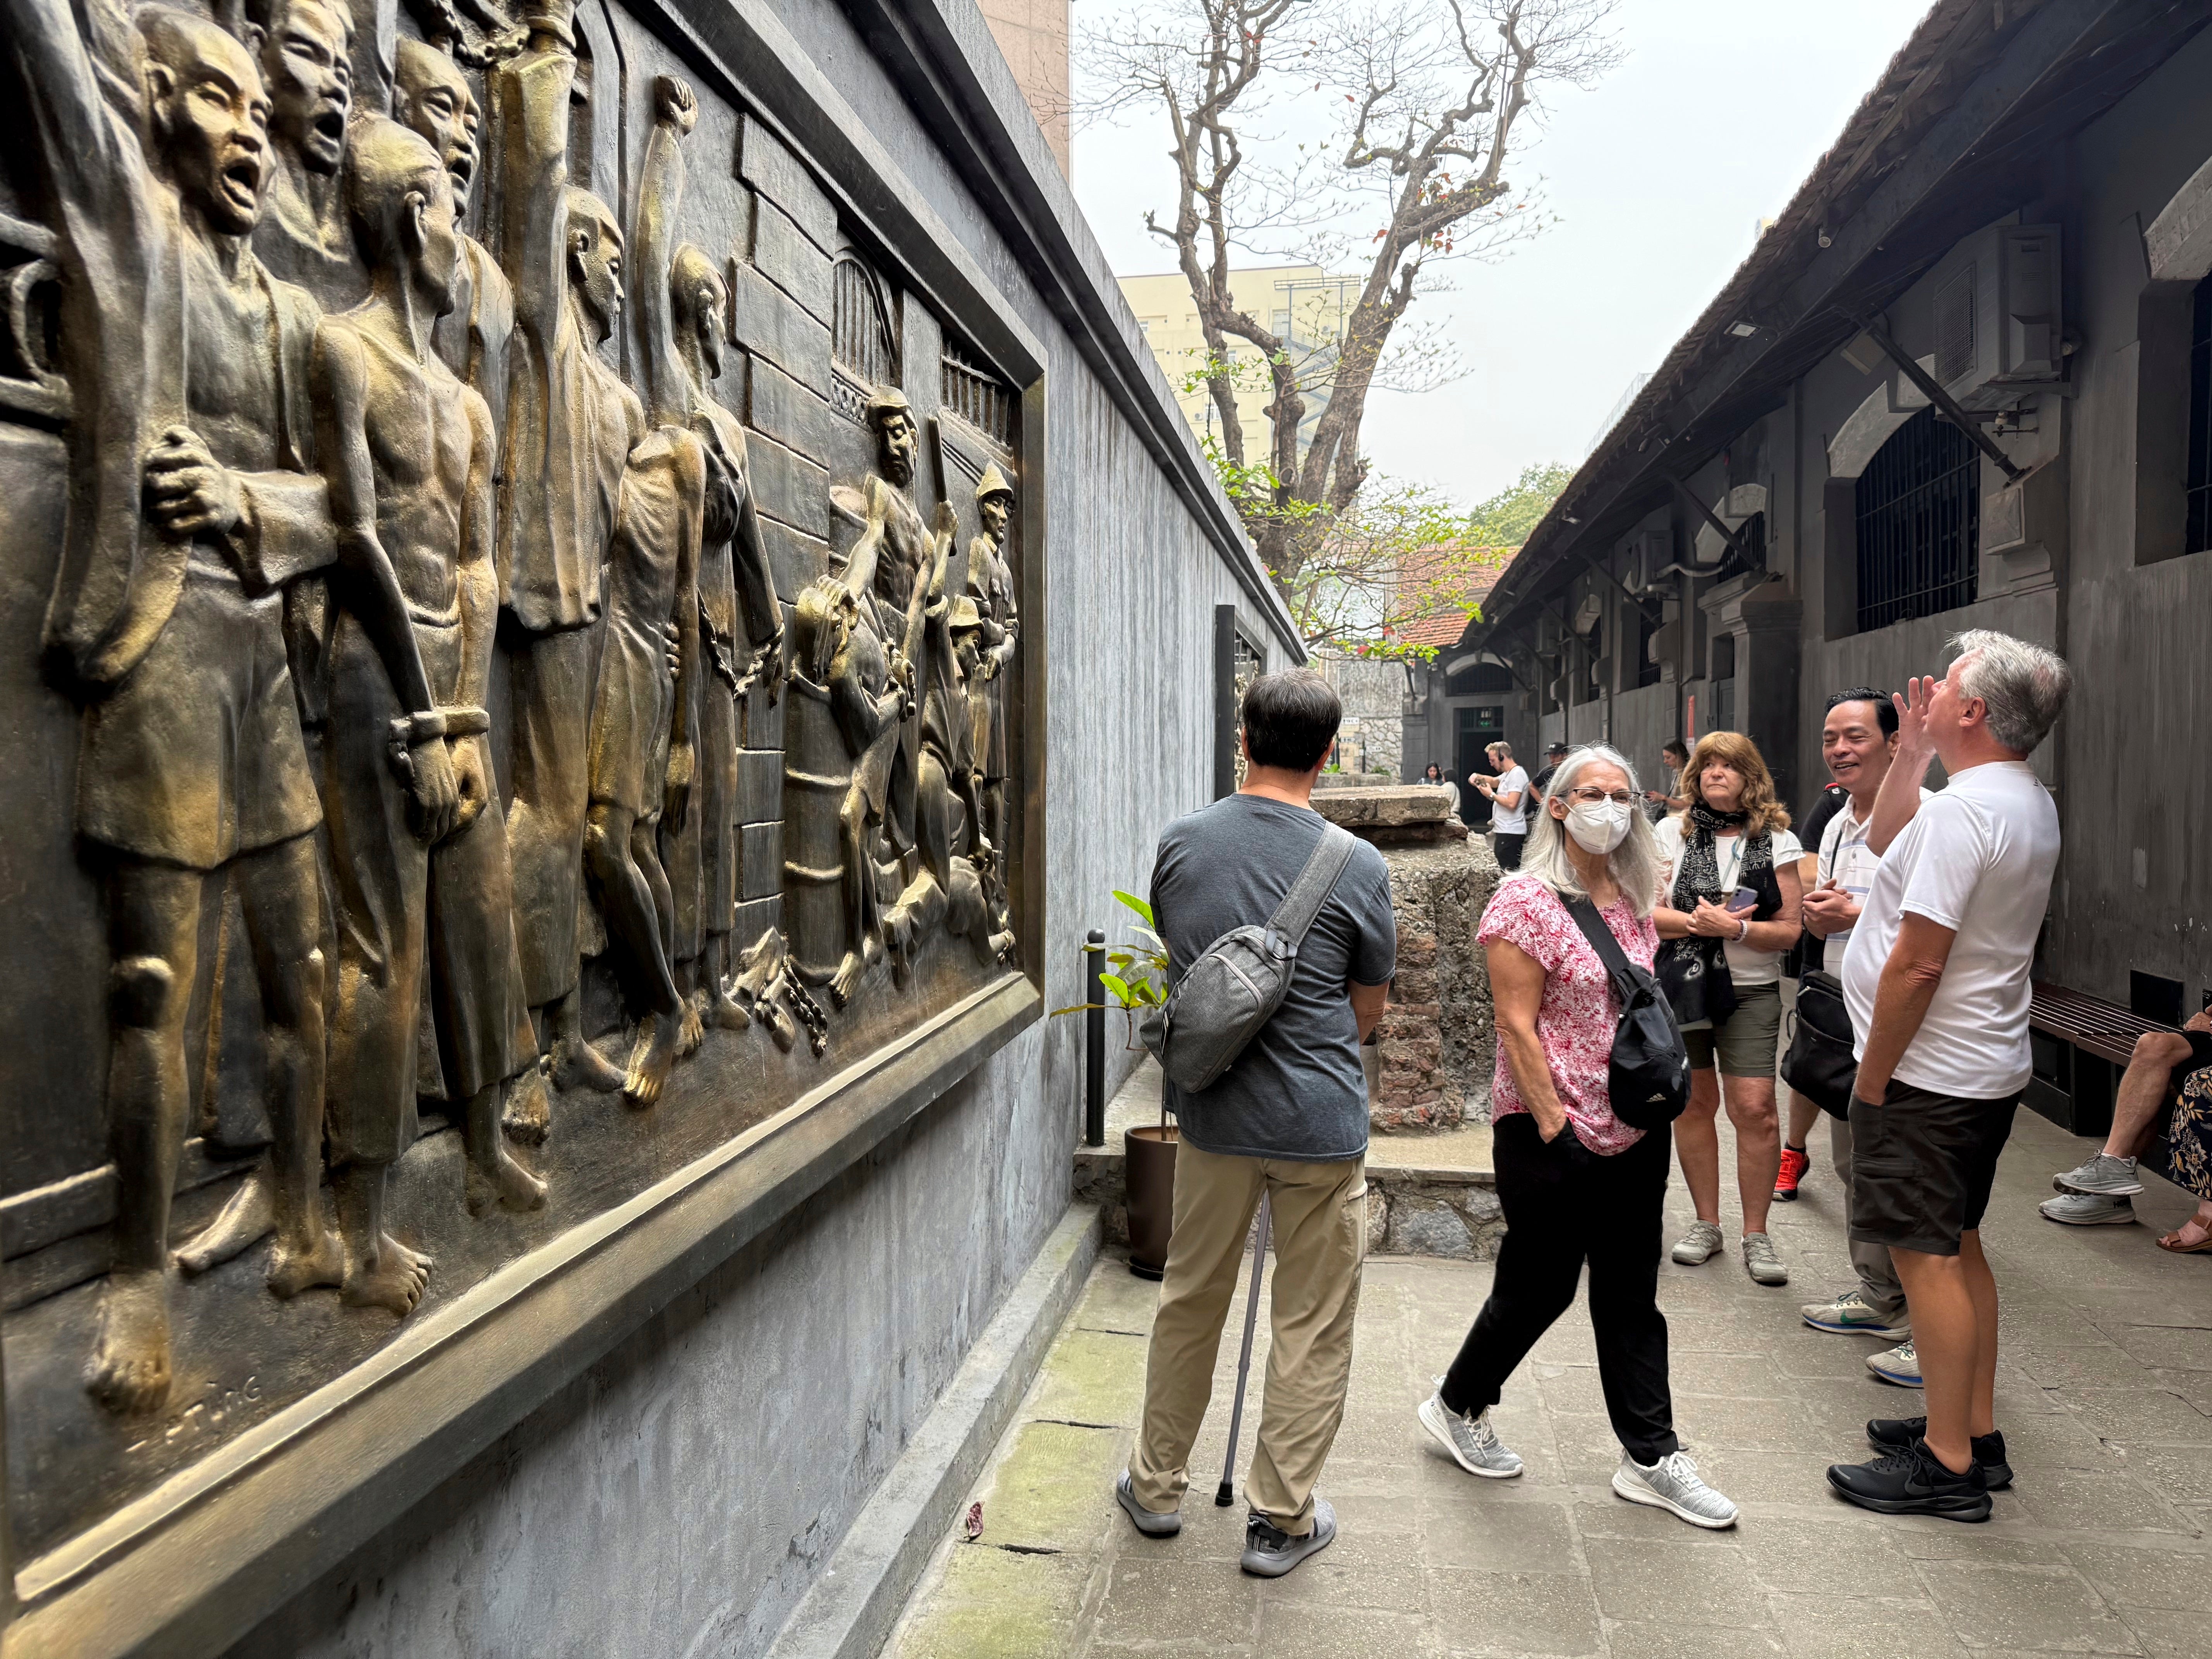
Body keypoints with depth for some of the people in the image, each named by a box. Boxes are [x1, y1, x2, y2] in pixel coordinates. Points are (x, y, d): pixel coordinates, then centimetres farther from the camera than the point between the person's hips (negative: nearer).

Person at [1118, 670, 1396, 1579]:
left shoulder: (1181, 842, -4)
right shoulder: (1358, 865, -12)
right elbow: (1370, 1008, 1)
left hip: (1212, 1115, 3)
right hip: (1323, 1125, -3)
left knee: (1190, 1305, 19)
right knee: (1311, 1327, 12)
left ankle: (1157, 1486, 33)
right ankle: (1282, 1519, 22)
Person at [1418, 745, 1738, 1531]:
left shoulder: (1634, 900, 9)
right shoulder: (1528, 899, -13)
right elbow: (1517, 1025, -16)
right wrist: (1553, 1124, -18)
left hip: (1633, 1133, 7)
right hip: (1553, 1134, -7)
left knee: (1631, 1294, 13)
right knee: (1540, 1285, 6)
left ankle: (1652, 1458, 23)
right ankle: (1457, 1406, 28)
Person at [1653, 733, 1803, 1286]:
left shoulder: (1777, 841, 2)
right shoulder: (1673, 832, 4)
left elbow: (1789, 930, -2)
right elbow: (1647, 913, -2)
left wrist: (1735, 928, -18)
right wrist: (1699, 923, -17)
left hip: (1751, 991, -1)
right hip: (1680, 986, 1)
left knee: (1755, 1109, -7)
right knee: (1694, 1102, 7)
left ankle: (1756, 1234, 8)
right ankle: (1706, 1224, 22)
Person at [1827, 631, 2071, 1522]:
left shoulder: (1964, 809, -22)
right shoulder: (2031, 803, 10)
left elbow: (1918, 961, -25)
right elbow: (1885, 840, 24)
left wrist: (1872, 1080, -16)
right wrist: (1910, 757, 11)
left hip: (1929, 1075, -10)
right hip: (1987, 1069, 10)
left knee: (1927, 1256, -1)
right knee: (1957, 1246, 18)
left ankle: (1948, 1463, 8)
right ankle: (1977, 1432, 29)